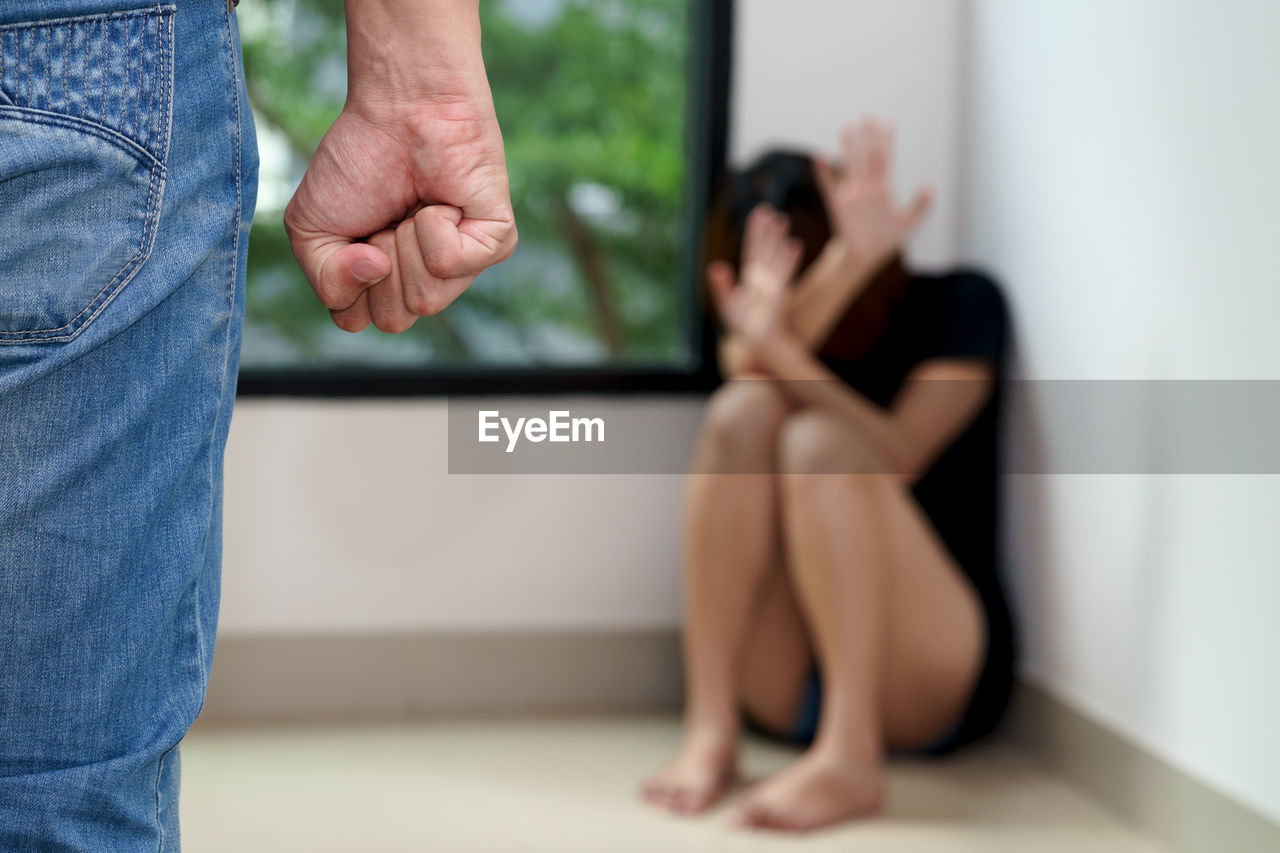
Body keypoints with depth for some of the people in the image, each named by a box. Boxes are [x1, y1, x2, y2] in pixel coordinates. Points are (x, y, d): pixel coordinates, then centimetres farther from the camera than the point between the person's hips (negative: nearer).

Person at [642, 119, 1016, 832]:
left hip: (933, 684, -3)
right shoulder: (763, 336, 12)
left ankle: (850, 756, -38)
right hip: (790, 681, 3)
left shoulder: (958, 305, 3)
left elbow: (896, 459, -15)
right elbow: (752, 368, -16)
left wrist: (778, 346, -27)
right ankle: (711, 732, -29)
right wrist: (852, 257, -31)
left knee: (817, 439, -26)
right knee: (742, 409, -20)